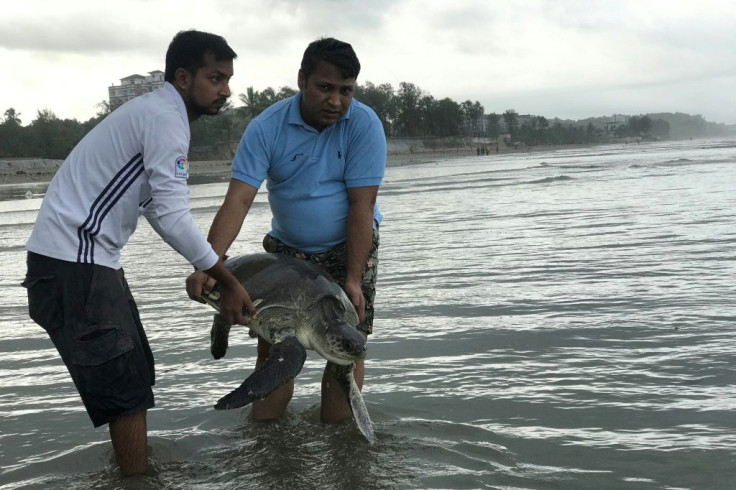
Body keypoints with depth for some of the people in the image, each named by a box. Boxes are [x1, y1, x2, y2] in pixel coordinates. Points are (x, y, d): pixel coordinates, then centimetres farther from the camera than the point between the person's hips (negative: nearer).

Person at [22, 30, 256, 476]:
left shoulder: (156, 114, 17)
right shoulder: (165, 119, -15)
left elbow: (160, 213, 18)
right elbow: (174, 219, -20)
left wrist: (208, 271, 14)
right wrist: (230, 282, -12)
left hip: (90, 257, 10)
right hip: (72, 260, -10)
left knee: (136, 372, 15)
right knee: (125, 383, -6)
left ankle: (133, 464, 27)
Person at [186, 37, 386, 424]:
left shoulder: (364, 124, -19)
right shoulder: (266, 128, -17)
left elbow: (361, 206, -20)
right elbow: (238, 200, -24)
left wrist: (353, 279, -23)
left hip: (349, 247, -1)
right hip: (286, 248, 1)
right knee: (272, 344, -1)